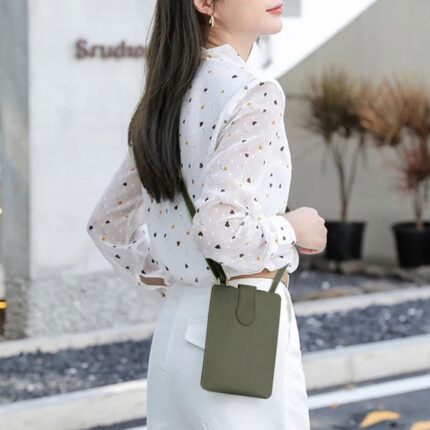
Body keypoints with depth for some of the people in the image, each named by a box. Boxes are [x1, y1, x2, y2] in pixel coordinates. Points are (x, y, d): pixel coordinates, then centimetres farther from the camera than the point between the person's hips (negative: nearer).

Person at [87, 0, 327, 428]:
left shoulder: (167, 97, 11)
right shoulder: (252, 93, -14)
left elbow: (107, 223, 16)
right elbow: (218, 224, -25)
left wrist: (167, 283, 16)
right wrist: (293, 229, -8)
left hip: (175, 327, 8)